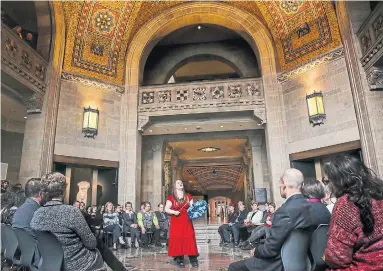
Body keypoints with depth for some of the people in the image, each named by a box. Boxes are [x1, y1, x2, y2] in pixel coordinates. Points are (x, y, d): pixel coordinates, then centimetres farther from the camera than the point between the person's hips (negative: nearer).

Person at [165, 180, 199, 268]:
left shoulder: (188, 196, 9)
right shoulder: (171, 197, 0)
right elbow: (166, 209, 0)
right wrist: (174, 212, -16)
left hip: (187, 222, 2)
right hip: (176, 222, -2)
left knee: (189, 239, -1)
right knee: (177, 239, -2)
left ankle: (193, 260, 5)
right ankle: (179, 260, 8)